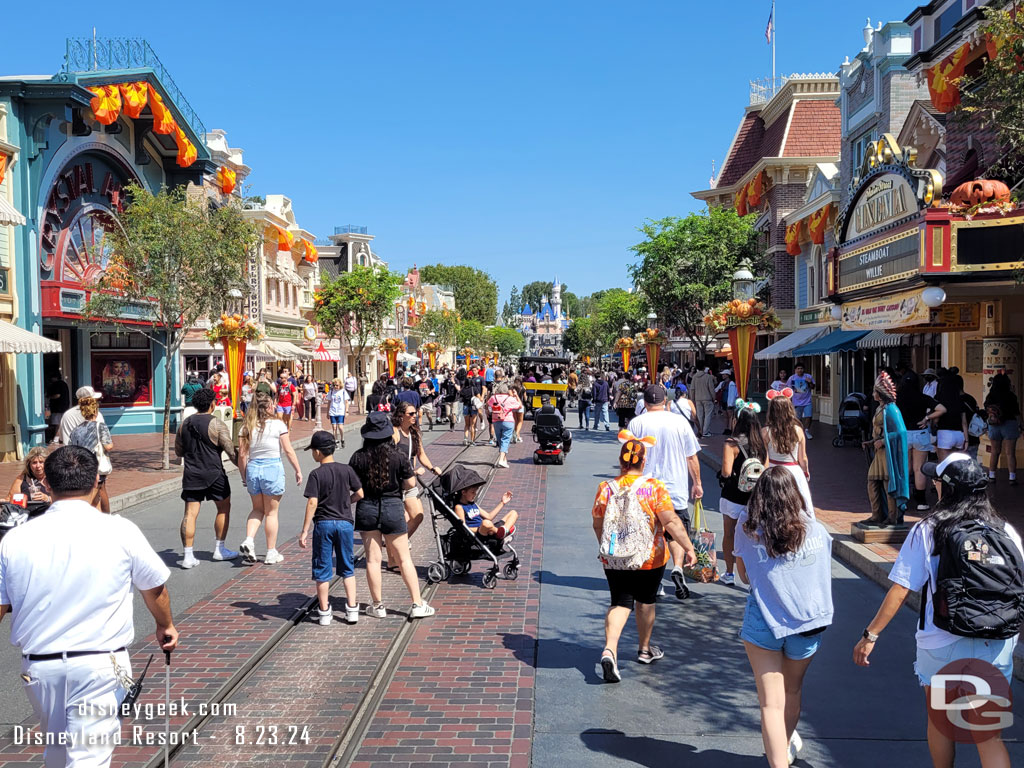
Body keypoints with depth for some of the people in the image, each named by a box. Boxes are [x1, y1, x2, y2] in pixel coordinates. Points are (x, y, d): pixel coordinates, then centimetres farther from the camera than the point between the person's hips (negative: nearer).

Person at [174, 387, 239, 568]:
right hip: (213, 474, -4)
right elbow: (231, 451, -12)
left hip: (191, 474, 4)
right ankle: (219, 549, 20)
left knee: (190, 513, 3)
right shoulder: (216, 424, -10)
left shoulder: (184, 424, 6)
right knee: (223, 508, 14)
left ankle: (188, 556, 0)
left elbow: (178, 452, 15)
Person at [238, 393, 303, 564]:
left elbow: (242, 455, 1)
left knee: (257, 509, 21)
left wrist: (244, 476, 12)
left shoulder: (246, 427, 3)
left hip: (252, 468, 3)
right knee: (271, 512, 8)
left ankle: (248, 540, 0)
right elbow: (288, 450, -6)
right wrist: (298, 470, 3)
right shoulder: (278, 424, -6)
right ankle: (271, 553, 14)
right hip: (273, 469, -3)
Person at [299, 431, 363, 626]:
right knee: (347, 568, 14)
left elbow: (312, 503, -15)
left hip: (323, 524, -3)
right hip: (345, 522, 3)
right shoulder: (346, 470, -1)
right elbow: (359, 494, 1)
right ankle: (352, 608, 12)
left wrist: (304, 531, -12)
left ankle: (324, 611, 13)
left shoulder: (316, 474, -10)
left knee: (322, 569, 8)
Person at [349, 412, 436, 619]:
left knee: (373, 559, 9)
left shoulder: (358, 457, -7)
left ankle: (377, 605, 17)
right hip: (392, 508, -1)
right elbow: (410, 483, -5)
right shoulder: (398, 457, -10)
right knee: (404, 558, 7)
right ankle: (417, 604, 10)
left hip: (366, 509, 1)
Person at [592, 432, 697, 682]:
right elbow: (671, 522, -18)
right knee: (645, 600, 18)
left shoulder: (606, 488, -4)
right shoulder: (654, 488, -13)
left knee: (620, 602, 7)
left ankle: (609, 649, -13)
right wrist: (689, 548, -10)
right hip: (649, 558, -1)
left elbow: (597, 524, 5)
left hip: (613, 558, 2)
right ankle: (645, 649, 35)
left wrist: (605, 547, 22)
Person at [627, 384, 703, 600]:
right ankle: (678, 568, -14)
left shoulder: (636, 423, -3)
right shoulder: (680, 421, -2)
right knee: (677, 532, 10)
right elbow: (692, 457, 2)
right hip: (676, 489, 0)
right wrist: (697, 483, 13)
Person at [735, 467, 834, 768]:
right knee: (792, 691, 26)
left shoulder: (747, 530, -10)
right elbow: (823, 576, 11)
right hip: (808, 623, 3)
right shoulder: (816, 530, -4)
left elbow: (744, 576, 2)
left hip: (764, 622, -3)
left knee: (771, 703, 2)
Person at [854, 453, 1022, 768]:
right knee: (989, 734, 10)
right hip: (997, 648, 2)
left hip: (943, 647, -2)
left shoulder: (928, 531, -10)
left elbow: (899, 591, -11)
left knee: (939, 723, 20)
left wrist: (870, 635, -4)